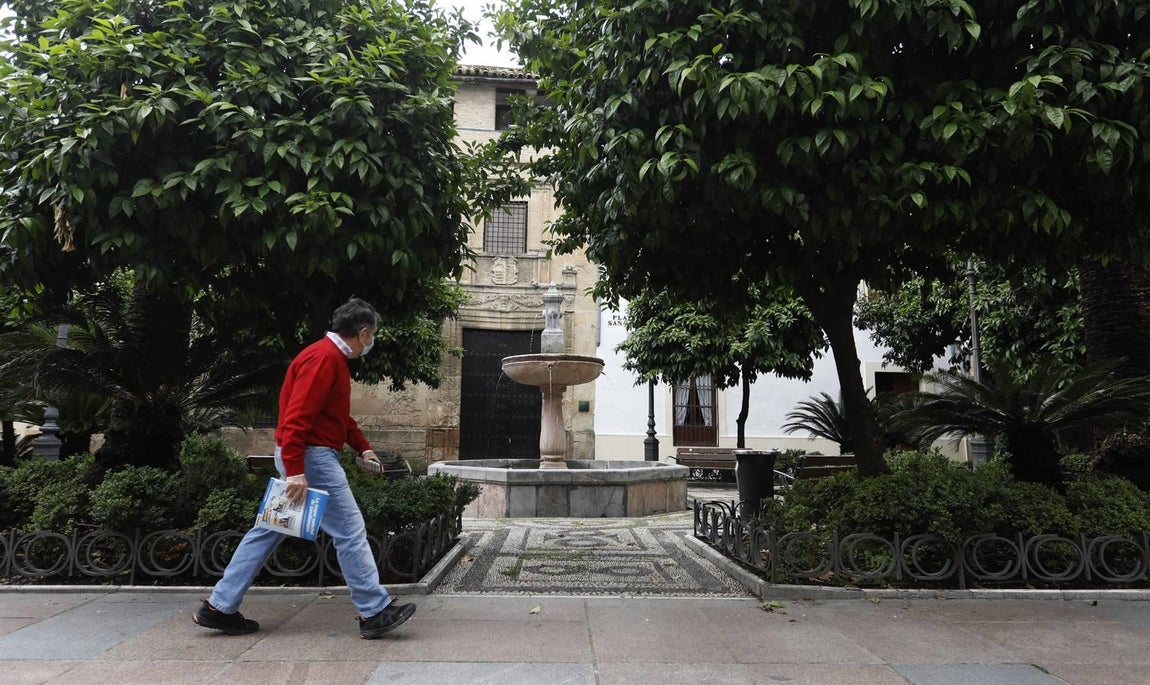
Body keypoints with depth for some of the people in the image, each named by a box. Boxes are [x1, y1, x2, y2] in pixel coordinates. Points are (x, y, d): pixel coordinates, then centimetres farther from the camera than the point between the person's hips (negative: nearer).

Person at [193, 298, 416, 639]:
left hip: (300, 458, 11)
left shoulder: (333, 357, 16)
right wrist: (295, 470, -27)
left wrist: (363, 447, 22)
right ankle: (374, 612, 4)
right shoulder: (324, 357, -17)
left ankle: (220, 607, 21)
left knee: (271, 530, 14)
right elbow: (297, 415, -25)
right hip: (310, 457, -11)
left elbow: (339, 415, 26)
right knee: (350, 532, -4)